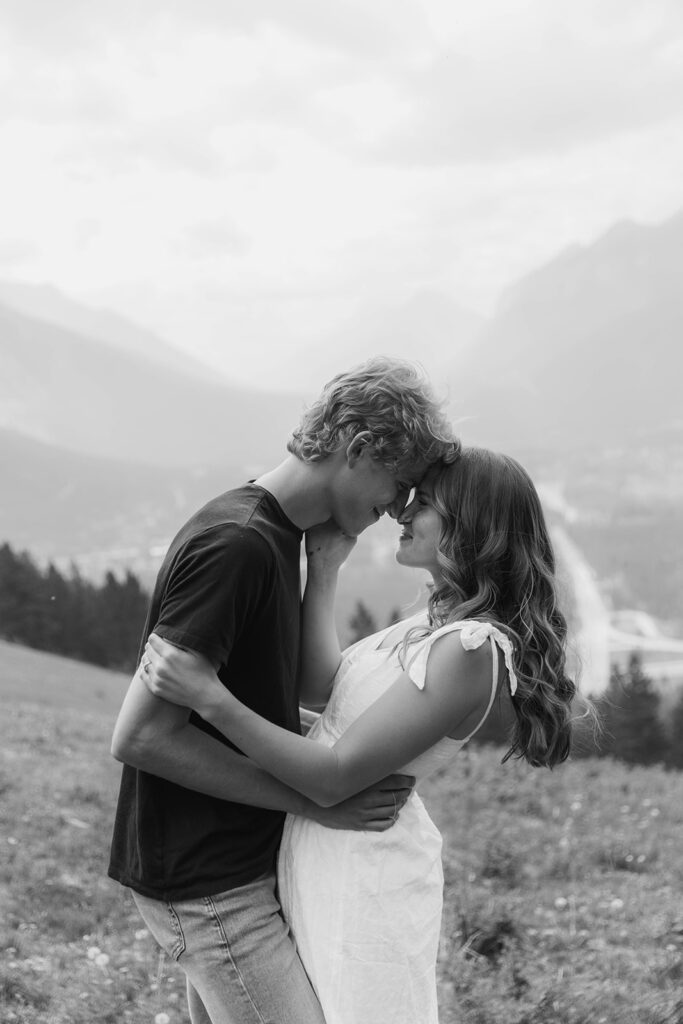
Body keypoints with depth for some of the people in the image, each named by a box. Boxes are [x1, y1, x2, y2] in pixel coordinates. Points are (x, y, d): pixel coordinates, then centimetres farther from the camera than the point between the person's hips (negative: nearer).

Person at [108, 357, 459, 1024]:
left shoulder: (280, 535, 10)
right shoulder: (235, 544, -21)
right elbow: (139, 736, -24)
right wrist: (314, 799, -20)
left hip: (245, 863, 9)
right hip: (208, 887, -9)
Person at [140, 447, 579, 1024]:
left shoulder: (469, 651, -24)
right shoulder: (444, 624, 6)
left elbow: (334, 778, -25)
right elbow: (323, 690, 8)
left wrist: (209, 698, -28)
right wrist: (323, 572, 5)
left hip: (359, 878, -9)